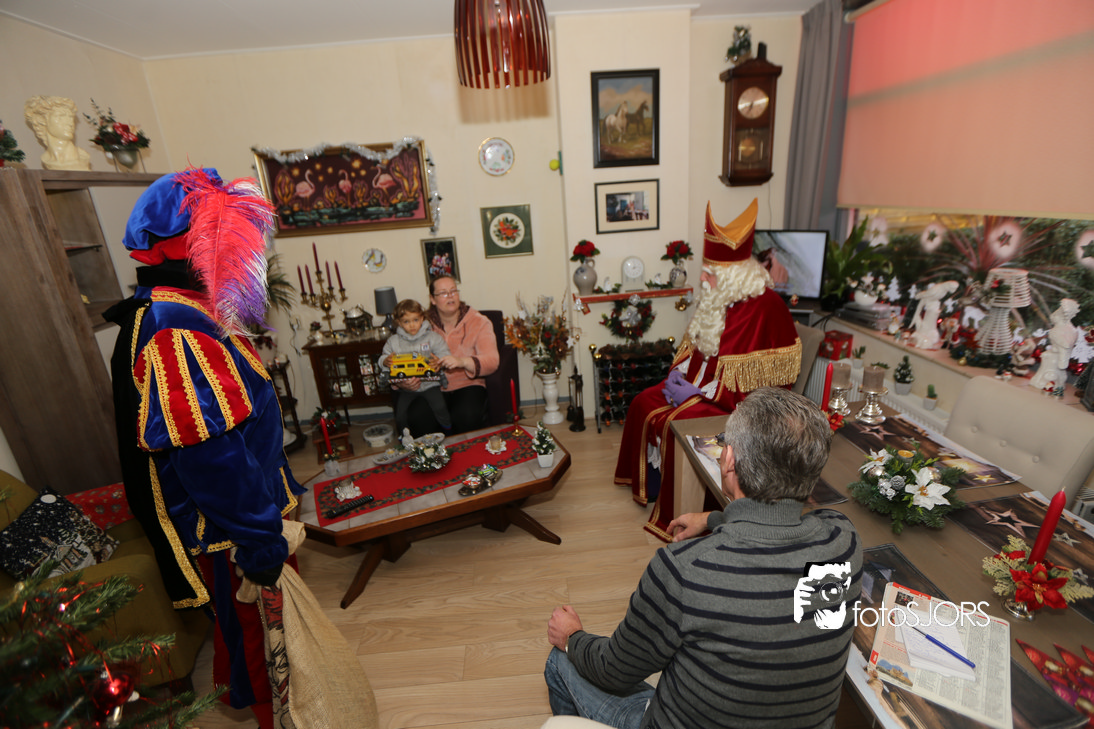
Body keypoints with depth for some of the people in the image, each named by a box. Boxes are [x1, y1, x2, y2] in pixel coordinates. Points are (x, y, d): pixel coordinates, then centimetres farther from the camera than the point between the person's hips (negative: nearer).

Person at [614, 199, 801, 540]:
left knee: (676, 424, -24)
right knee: (644, 403, 0)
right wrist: (679, 370, -3)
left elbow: (755, 383, -24)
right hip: (700, 384, 9)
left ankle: (674, 513, -1)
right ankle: (649, 482, 19)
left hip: (739, 403, -9)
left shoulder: (765, 309, -23)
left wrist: (699, 393, -23)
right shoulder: (720, 298, 4)